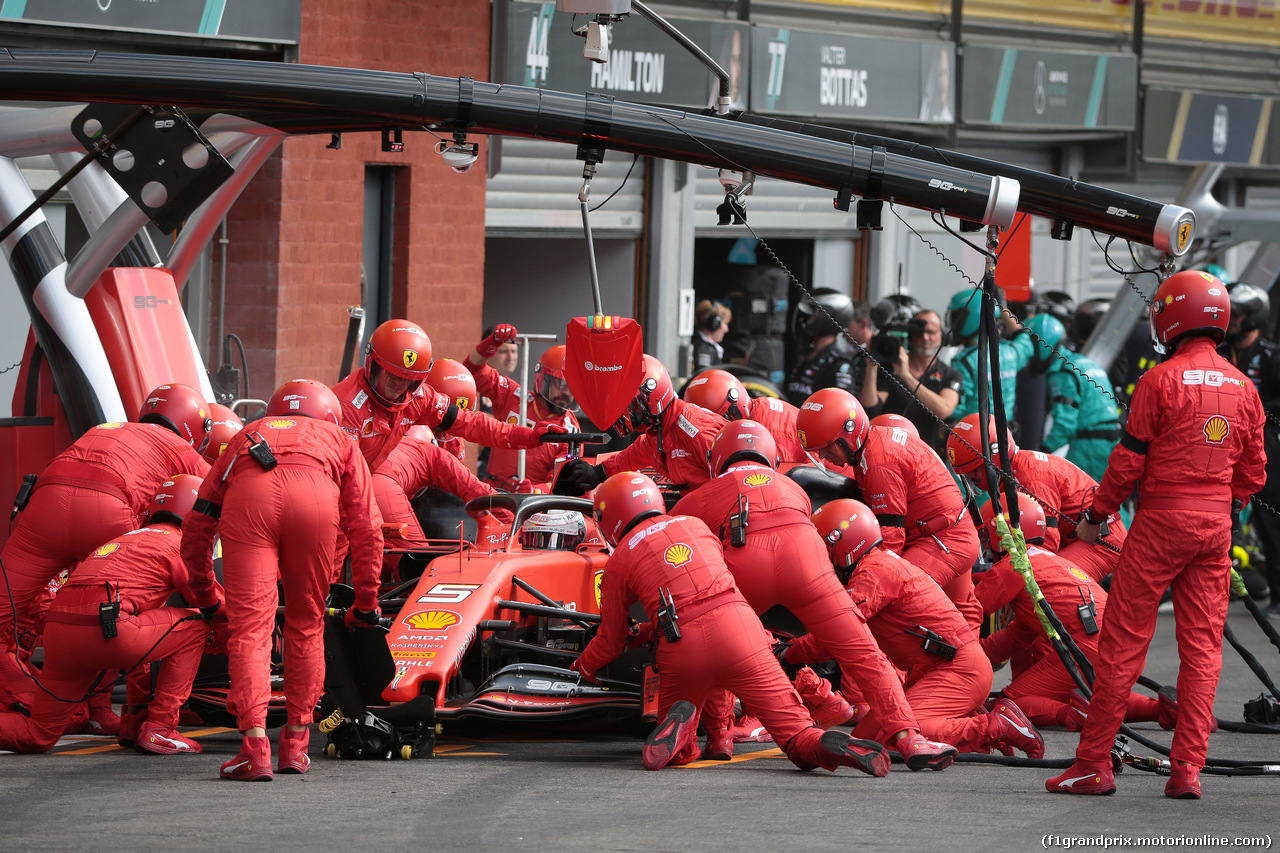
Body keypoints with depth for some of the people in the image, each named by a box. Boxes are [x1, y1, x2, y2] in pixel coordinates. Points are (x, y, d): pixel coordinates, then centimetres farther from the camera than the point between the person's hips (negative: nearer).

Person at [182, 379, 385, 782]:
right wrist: (366, 605, 41)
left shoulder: (245, 437, 42)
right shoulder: (341, 443, 39)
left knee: (249, 627, 0)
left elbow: (197, 531, 39)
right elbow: (367, 530, 31)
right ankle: (295, 744, 21)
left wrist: (206, 601, 50)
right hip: (315, 499, 0)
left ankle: (255, 747, -13)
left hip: (246, 498, 0)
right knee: (306, 626, 19)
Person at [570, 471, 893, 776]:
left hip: (682, 650, -2)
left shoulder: (619, 562, 14)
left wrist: (585, 664, 44)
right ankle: (828, 746, -33)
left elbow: (611, 641, 22)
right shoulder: (695, 525, 23)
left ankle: (677, 728, -16)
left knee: (678, 755, 19)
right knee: (799, 737, 2)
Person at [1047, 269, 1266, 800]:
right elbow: (1253, 472, 12)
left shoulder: (1161, 381, -9)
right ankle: (1188, 769, 2)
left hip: (1161, 518, -5)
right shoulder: (1243, 388, 8)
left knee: (1123, 642, 0)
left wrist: (1095, 516, 3)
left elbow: (1129, 460, -8)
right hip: (1215, 526, 5)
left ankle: (1094, 764, 1)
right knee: (1203, 646, 6)